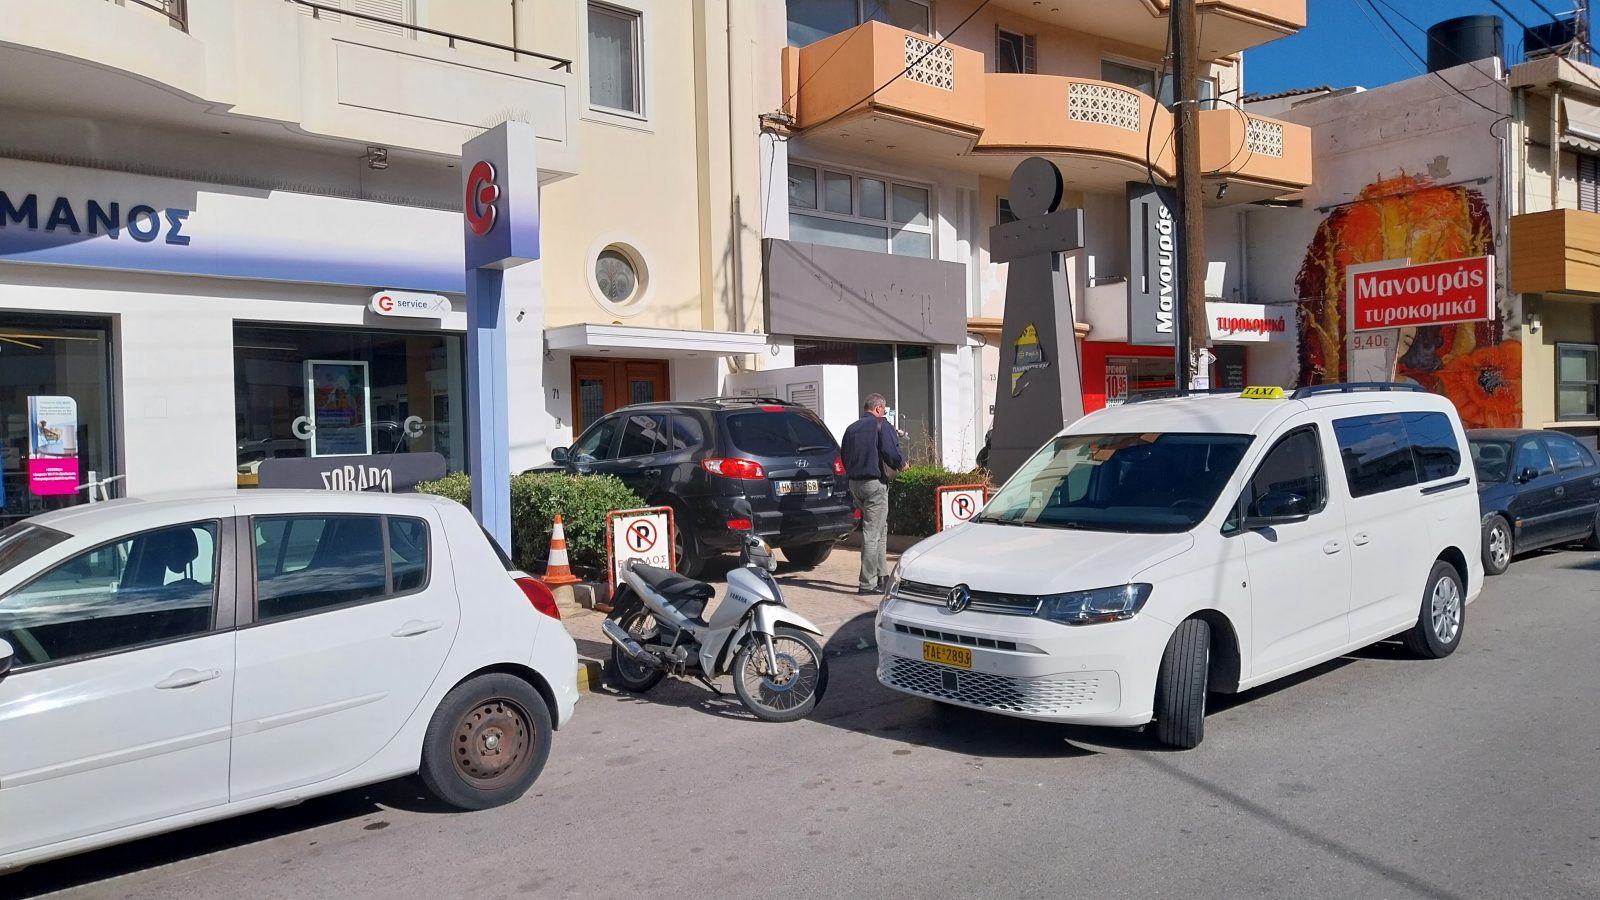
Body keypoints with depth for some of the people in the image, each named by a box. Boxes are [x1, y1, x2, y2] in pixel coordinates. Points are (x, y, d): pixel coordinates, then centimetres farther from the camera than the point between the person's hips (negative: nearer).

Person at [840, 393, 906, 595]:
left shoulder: (851, 428, 14)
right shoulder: (881, 425, -7)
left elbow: (844, 458, 15)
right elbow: (892, 453, -17)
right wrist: (901, 464, 1)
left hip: (854, 483, 8)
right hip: (874, 483, -8)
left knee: (880, 528, 20)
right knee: (872, 532, -4)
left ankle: (881, 574, 25)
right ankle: (868, 583, -3)